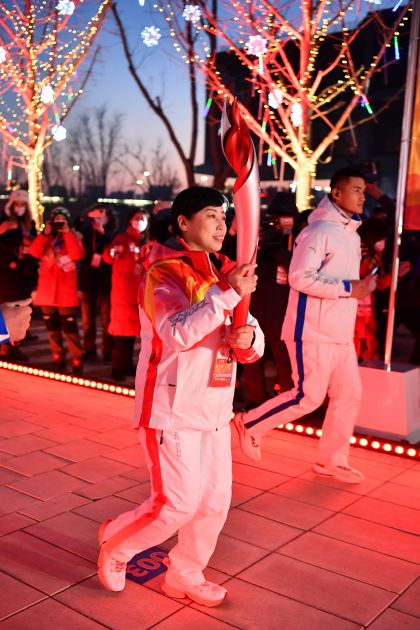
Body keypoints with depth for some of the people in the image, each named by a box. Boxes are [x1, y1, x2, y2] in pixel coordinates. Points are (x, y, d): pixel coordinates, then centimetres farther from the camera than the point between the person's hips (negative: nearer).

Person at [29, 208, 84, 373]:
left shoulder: (73, 237, 3)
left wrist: (67, 233, -16)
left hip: (66, 290, -4)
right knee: (52, 326, 10)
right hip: (47, 289, 4)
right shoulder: (45, 237, 10)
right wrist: (45, 233, -14)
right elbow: (34, 252, -8)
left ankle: (77, 361, -2)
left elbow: (77, 255, -17)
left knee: (69, 326, -8)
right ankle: (58, 358, 20)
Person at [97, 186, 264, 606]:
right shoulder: (163, 272, -12)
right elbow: (178, 333, -29)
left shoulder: (223, 272, 10)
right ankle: (115, 543, 25)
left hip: (214, 408, 7)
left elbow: (251, 342, 9)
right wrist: (227, 294, -34)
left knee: (215, 501, 11)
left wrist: (247, 338, -14)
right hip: (172, 409, -7)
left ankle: (185, 576, 33)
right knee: (177, 503, -3)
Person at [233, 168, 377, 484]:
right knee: (308, 397, -3)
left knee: (350, 394, 9)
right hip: (314, 331, -9)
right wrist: (348, 289, -20)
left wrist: (361, 287, 4)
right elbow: (299, 278, -22)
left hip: (341, 333, 9)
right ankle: (250, 424, 18)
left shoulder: (351, 234, 16)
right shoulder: (319, 230, -14)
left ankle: (332, 461, 24)